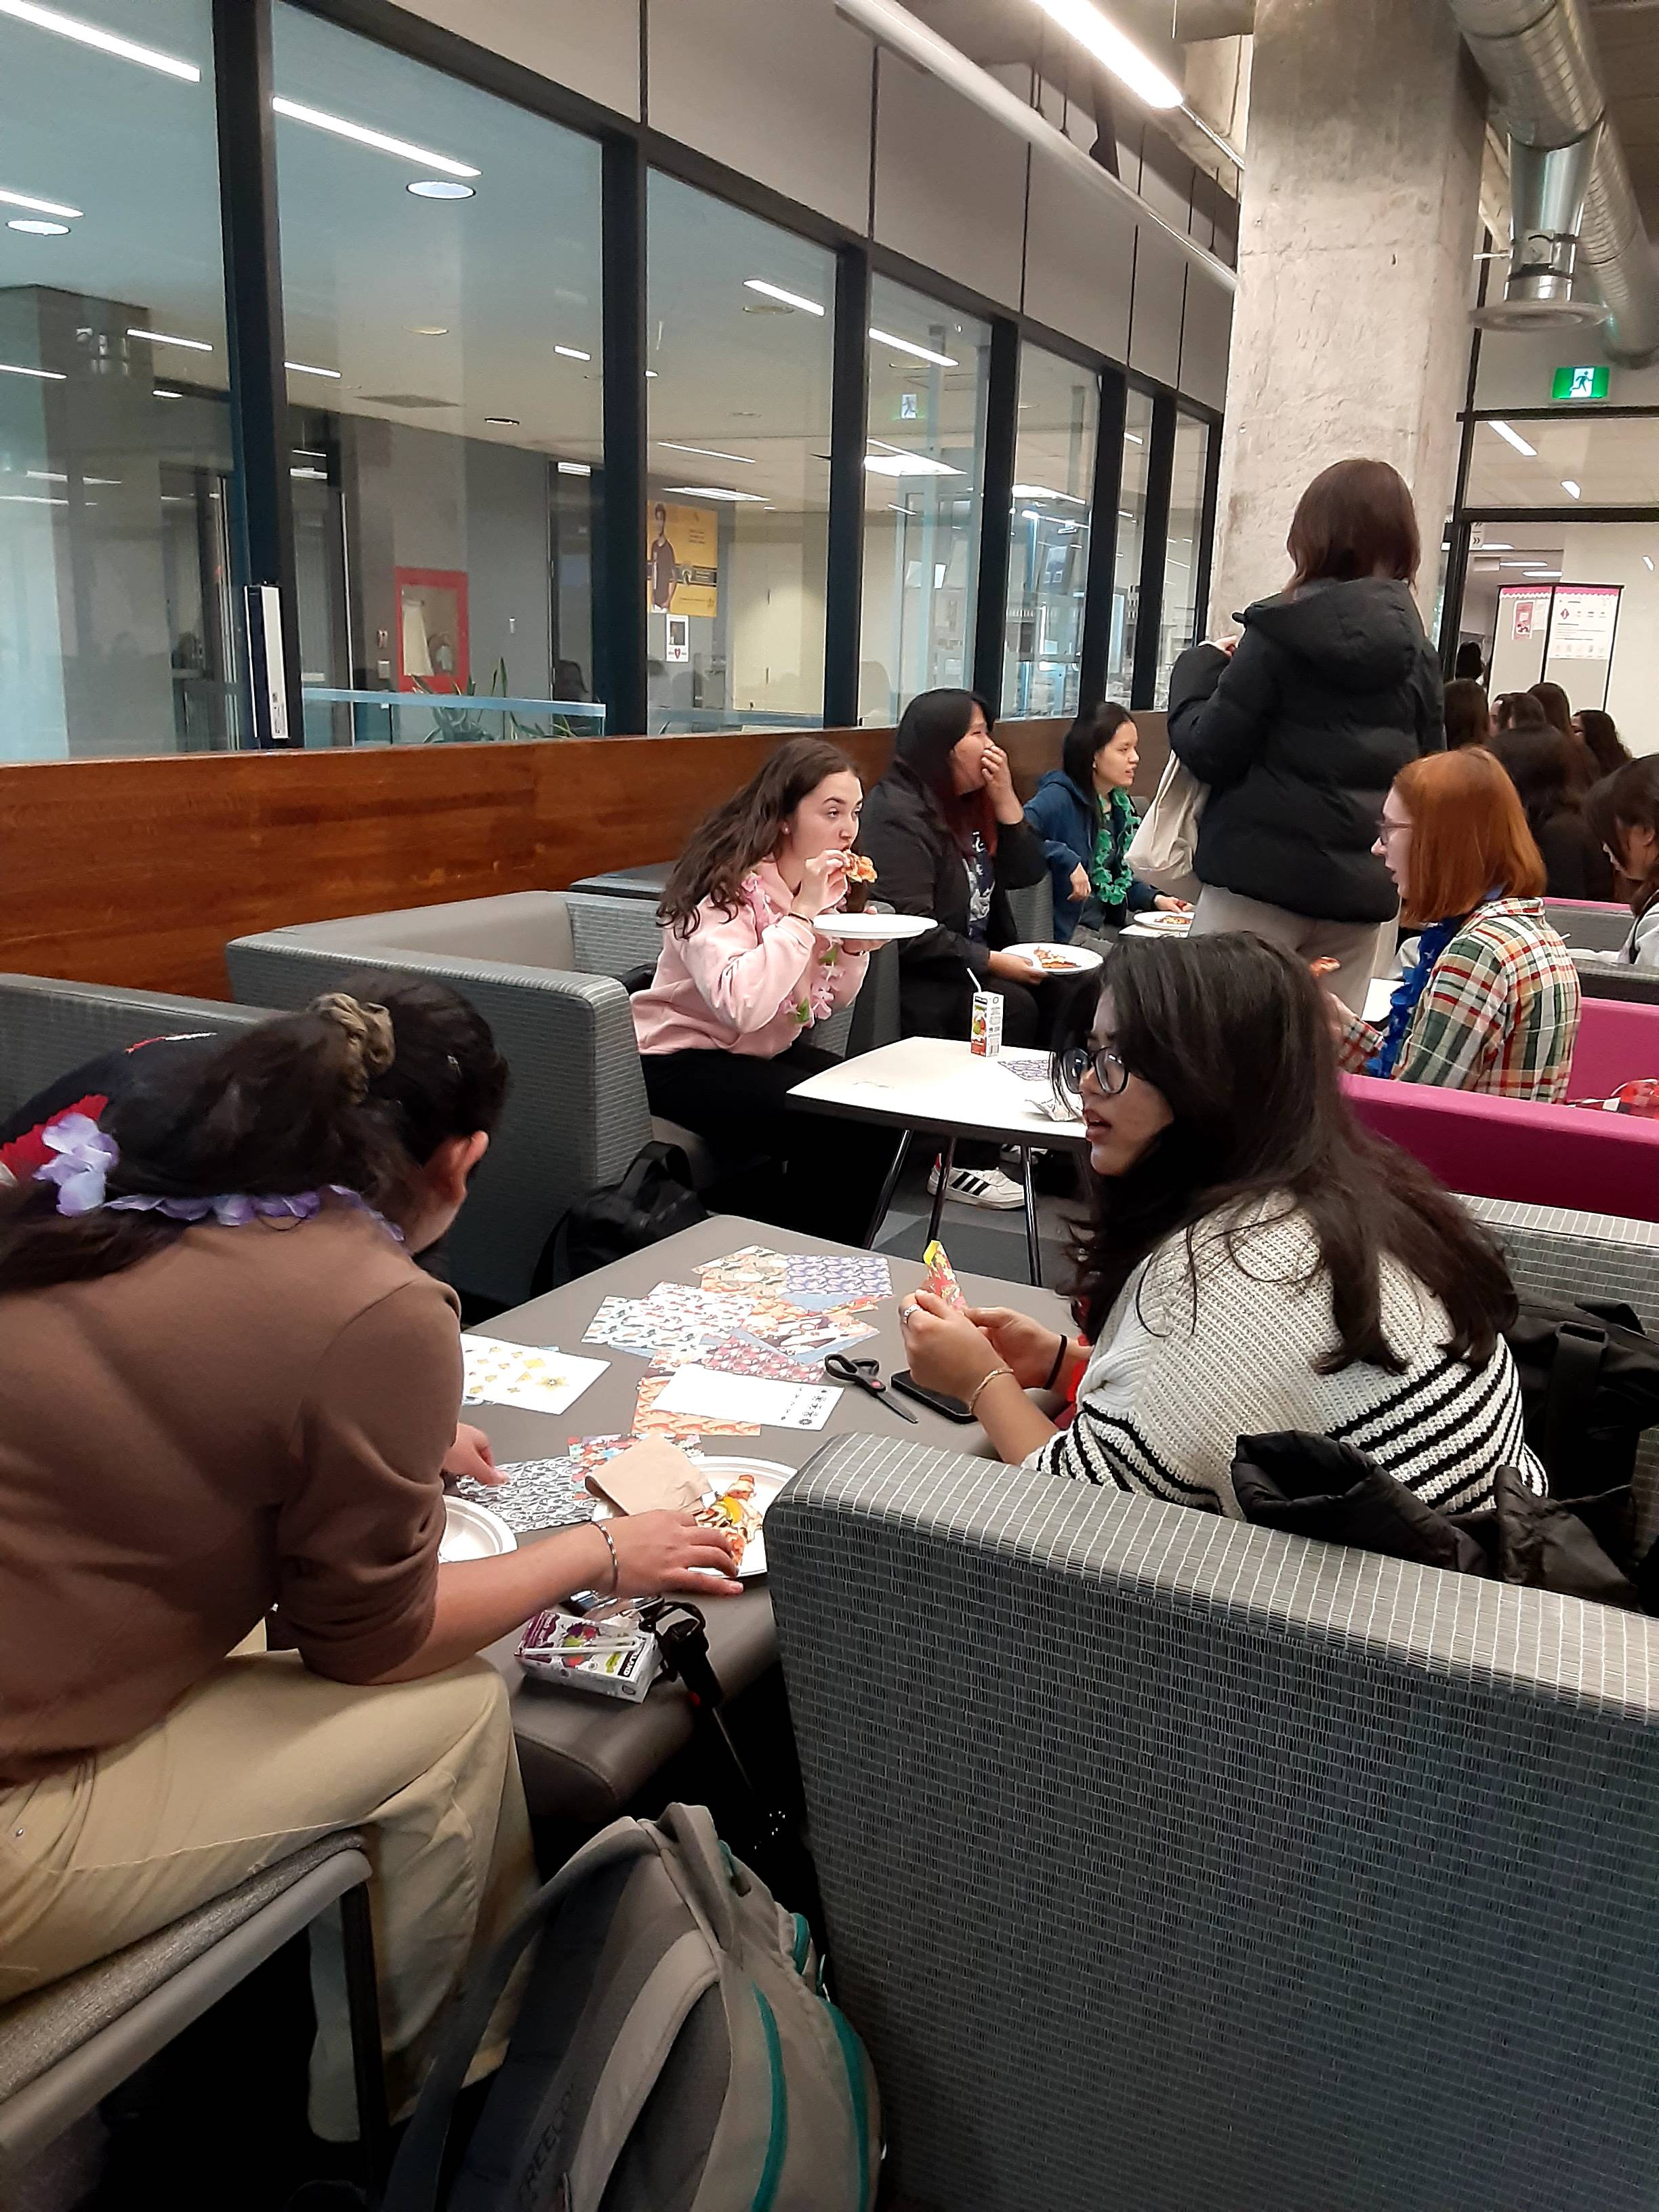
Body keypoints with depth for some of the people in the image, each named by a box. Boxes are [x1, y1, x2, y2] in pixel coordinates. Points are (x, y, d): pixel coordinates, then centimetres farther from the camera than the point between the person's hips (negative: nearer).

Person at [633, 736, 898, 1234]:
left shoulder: (818, 881, 3)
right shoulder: (726, 885, -22)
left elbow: (832, 999, 13)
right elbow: (740, 1005, -38)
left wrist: (855, 942, -7)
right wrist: (802, 913, -31)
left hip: (771, 1051, 8)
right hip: (684, 1061, -8)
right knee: (836, 1130, -24)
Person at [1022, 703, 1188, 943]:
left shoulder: (1120, 804, 14)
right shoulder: (1059, 798, -15)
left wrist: (1154, 899, 9)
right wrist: (1067, 861, -30)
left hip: (1106, 926, 9)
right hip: (1064, 932, -9)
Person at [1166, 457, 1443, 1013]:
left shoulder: (1282, 630, -8)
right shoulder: (1416, 649, 9)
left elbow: (1208, 752, -8)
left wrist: (1199, 668, 7)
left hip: (1261, 874, -5)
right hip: (1360, 888, 6)